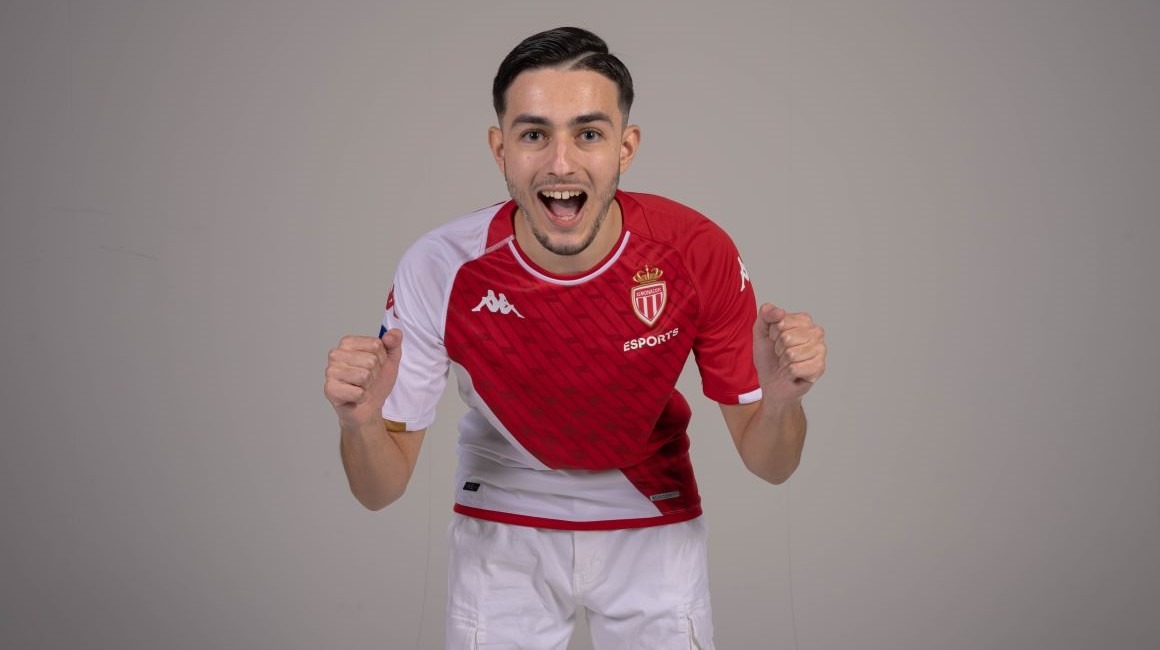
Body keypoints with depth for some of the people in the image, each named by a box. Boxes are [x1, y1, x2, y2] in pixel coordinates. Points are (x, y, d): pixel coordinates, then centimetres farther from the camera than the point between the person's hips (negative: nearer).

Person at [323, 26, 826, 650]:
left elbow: (767, 463, -14)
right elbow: (380, 491, -17)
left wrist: (779, 400, -37)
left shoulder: (699, 253, -25)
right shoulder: (438, 271, -26)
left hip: (653, 522, 1)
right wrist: (361, 422, -39)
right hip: (500, 525, 0)